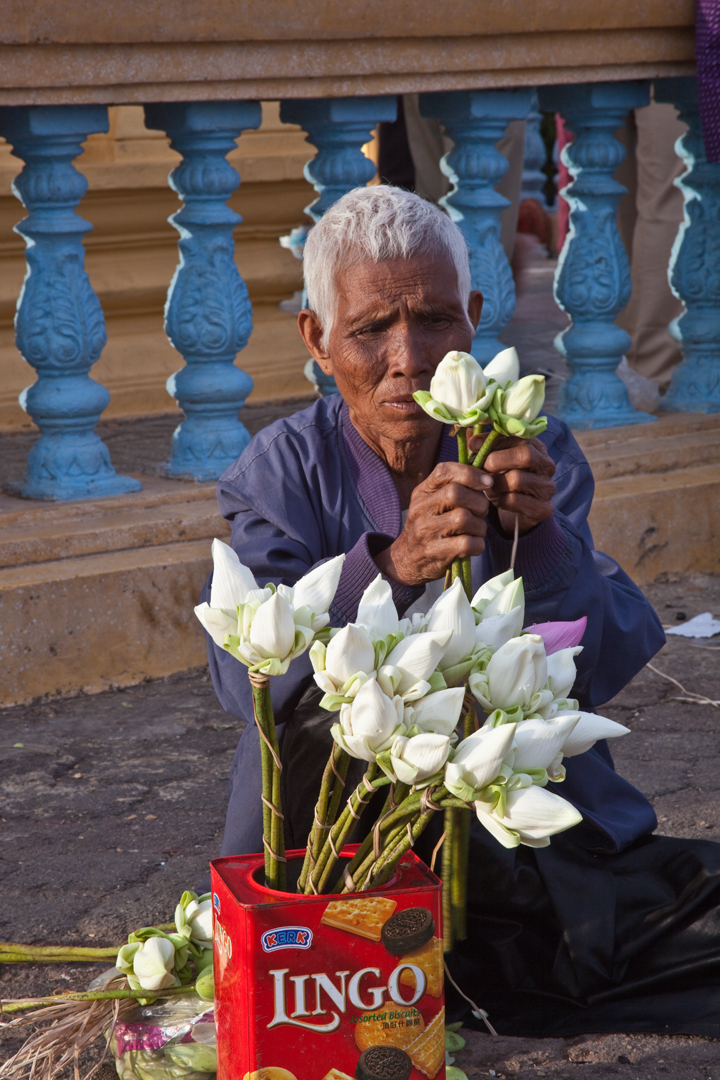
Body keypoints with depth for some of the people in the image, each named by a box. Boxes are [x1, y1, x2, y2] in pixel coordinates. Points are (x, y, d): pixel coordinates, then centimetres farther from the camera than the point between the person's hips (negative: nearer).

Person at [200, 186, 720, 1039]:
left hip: (536, 818, 0)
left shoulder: (539, 457, 3)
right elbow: (245, 677, -19)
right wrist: (391, 567, -35)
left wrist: (538, 535, -28)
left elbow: (600, 670, -10)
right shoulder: (285, 471, -2)